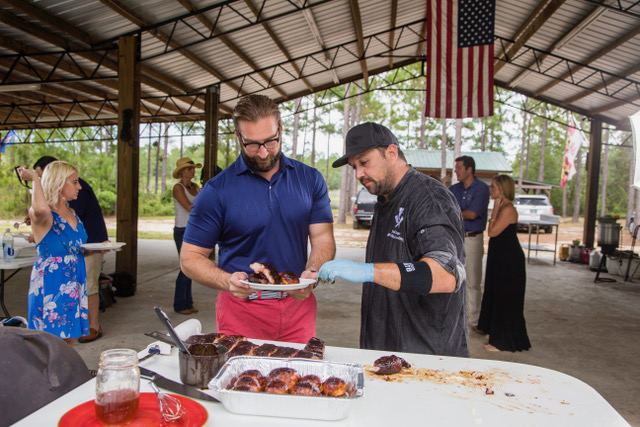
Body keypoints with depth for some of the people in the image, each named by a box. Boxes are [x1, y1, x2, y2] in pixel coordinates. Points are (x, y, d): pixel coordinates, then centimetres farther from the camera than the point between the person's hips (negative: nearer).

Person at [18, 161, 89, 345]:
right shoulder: (39, 214, -13)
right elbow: (41, 209, -41)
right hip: (50, 286, -7)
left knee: (69, 341, 14)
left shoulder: (72, 213, 11)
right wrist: (34, 177, -25)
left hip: (74, 285, 7)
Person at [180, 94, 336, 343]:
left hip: (298, 308, 3)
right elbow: (190, 258, -4)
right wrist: (227, 281, -22)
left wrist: (311, 275, -20)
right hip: (241, 311, -2)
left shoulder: (310, 180, 2)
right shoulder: (217, 190, -7)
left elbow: (323, 240, 1)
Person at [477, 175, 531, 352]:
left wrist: (495, 208, -17)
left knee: (506, 300, -1)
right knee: (497, 297, 16)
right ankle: (498, 337, 29)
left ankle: (505, 342, 11)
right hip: (500, 259, 10)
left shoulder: (508, 209, -18)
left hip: (509, 262, -10)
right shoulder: (501, 207, 11)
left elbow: (492, 232, -22)